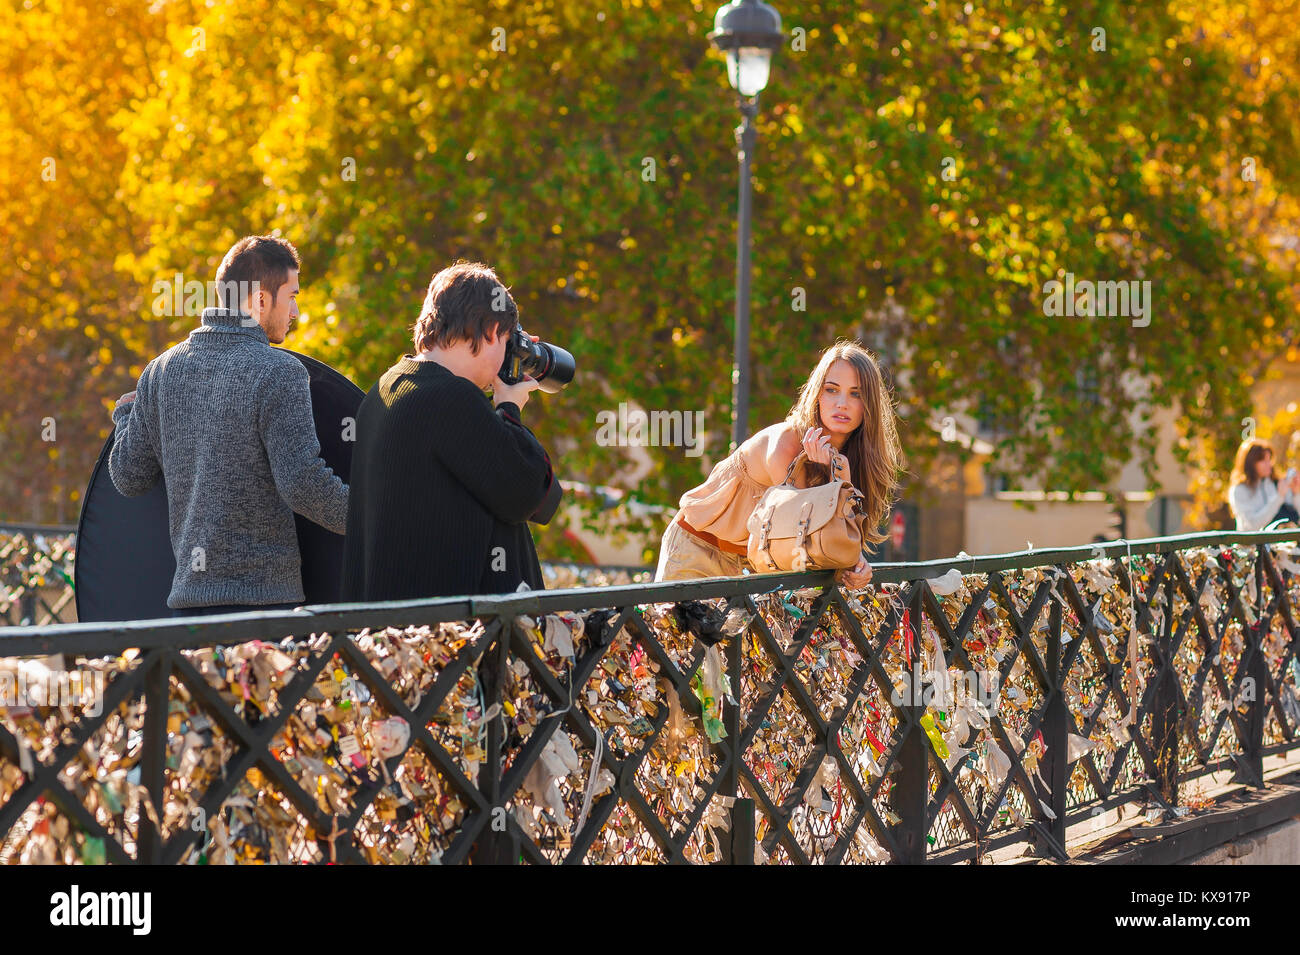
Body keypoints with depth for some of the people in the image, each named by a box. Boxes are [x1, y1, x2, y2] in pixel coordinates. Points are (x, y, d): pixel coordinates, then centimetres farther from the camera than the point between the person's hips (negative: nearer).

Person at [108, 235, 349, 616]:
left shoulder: (162, 370, 8)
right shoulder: (278, 373, -11)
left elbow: (128, 476, 12)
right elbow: (303, 483, -18)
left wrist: (126, 413, 31)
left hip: (188, 590, 6)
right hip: (263, 592, -6)